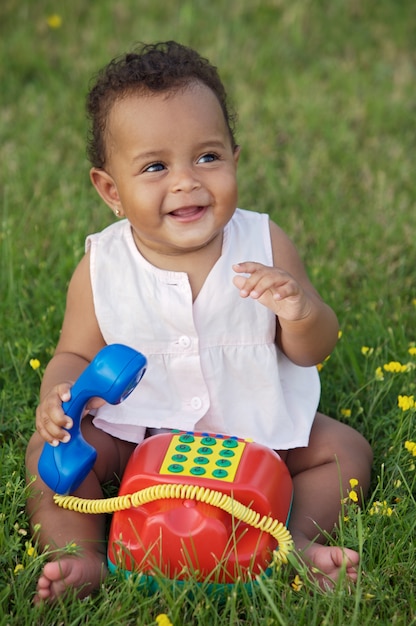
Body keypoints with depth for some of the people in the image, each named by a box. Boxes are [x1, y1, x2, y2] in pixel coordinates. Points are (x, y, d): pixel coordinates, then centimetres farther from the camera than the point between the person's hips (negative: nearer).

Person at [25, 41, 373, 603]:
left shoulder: (265, 246, -13)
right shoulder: (100, 269, -13)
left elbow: (312, 351, -7)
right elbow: (76, 355, -2)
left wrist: (300, 312, -31)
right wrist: (60, 392, -26)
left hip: (259, 429, 1)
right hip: (136, 435, -1)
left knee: (346, 450, -11)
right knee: (50, 450, -18)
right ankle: (83, 559, -20)